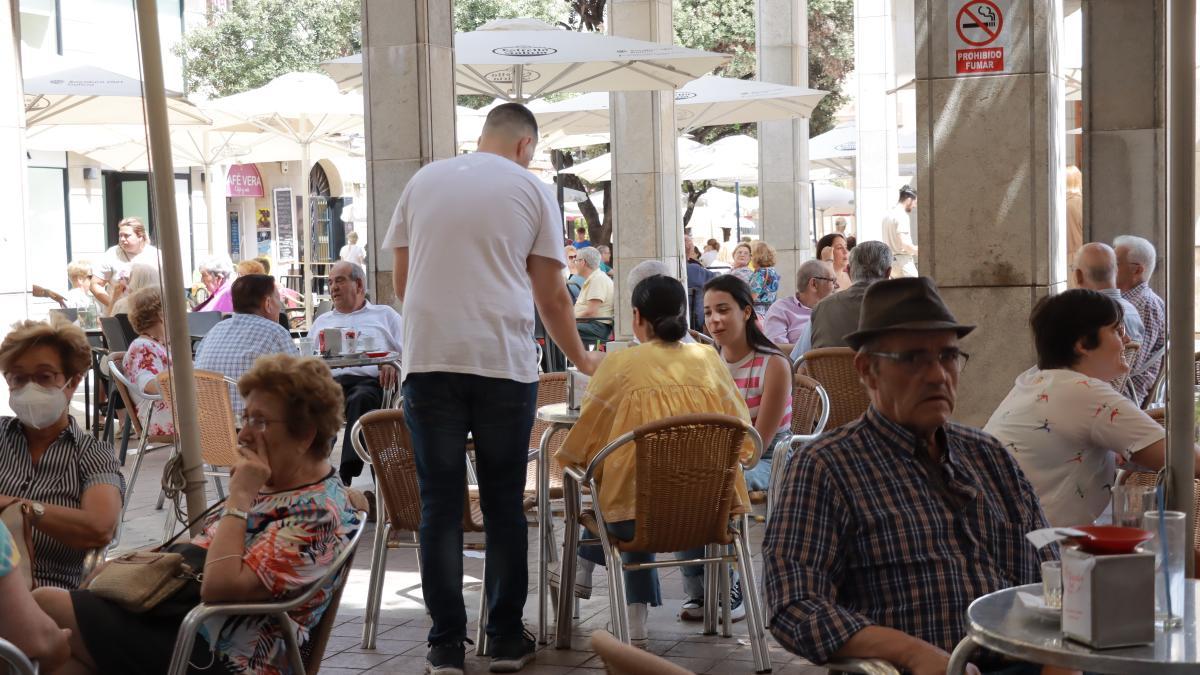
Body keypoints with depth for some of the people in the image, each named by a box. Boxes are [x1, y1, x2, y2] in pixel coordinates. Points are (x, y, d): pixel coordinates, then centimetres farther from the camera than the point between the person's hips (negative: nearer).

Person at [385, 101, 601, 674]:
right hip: (504, 362, -1)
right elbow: (551, 295, 7)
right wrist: (581, 359, 22)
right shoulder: (532, 189, 6)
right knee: (504, 503, 9)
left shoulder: (424, 181, 13)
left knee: (440, 504, 6)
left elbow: (400, 281, 16)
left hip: (428, 359, 1)